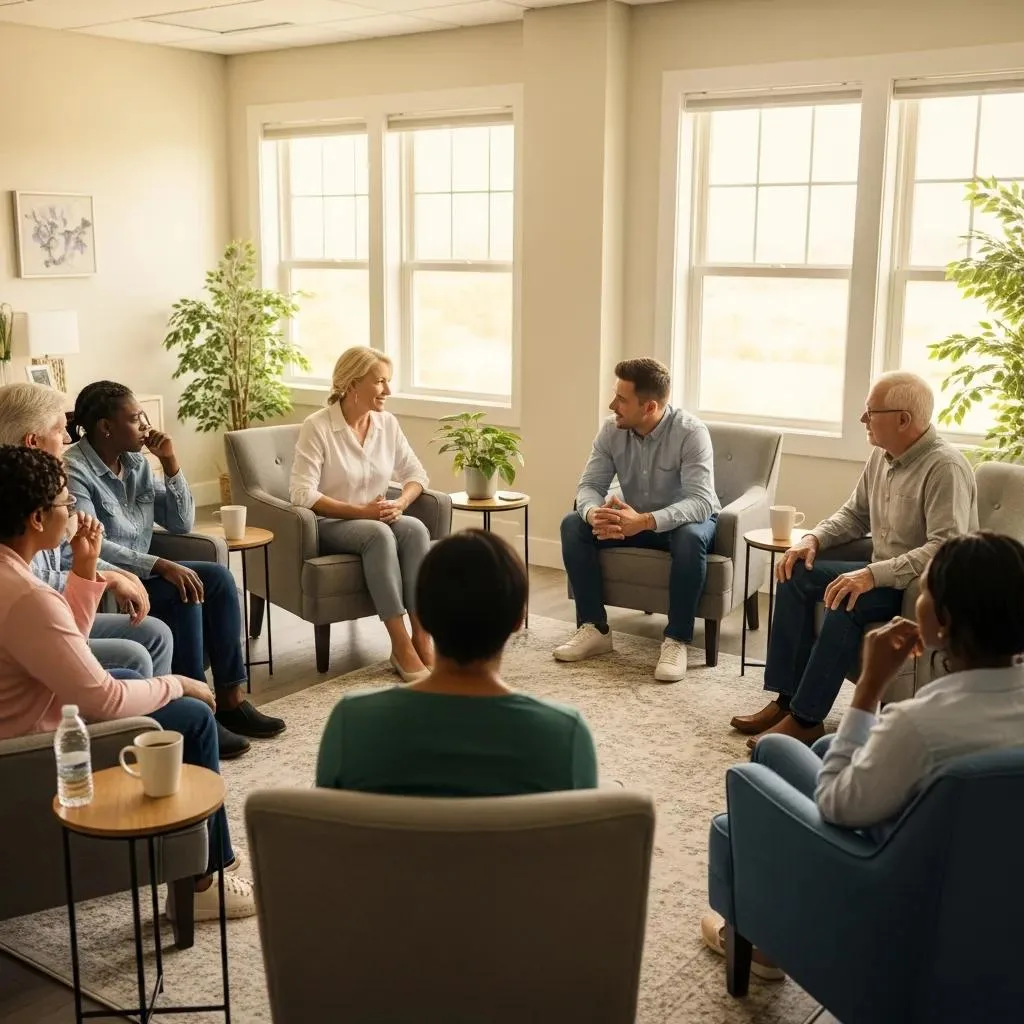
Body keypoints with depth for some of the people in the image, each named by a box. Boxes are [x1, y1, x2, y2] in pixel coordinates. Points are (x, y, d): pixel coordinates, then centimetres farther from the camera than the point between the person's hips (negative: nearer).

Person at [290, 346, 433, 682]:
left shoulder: (387, 423, 3)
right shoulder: (317, 427, -14)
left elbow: (416, 473, 9)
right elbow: (302, 494, -19)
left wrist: (400, 503, -13)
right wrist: (360, 511, -25)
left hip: (377, 519, 5)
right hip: (329, 525, -5)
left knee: (415, 529, -28)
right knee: (379, 534, -36)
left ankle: (422, 639, -30)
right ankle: (401, 646, -34)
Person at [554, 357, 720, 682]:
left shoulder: (690, 432, -26)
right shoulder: (611, 430, -11)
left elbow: (701, 502, -35)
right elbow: (589, 484, -13)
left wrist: (644, 521, -51)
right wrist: (595, 513, -39)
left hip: (686, 520, -5)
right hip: (634, 520, 5)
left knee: (690, 538, -39)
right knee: (573, 524, -17)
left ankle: (676, 640, -26)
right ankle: (594, 628, -12)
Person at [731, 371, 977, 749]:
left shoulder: (944, 467, -22)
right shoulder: (881, 456, 5)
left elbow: (946, 548, -32)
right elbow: (855, 514, 17)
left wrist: (873, 575, -38)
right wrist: (813, 539, -2)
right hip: (883, 573, 9)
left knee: (847, 602, -32)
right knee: (797, 574, -2)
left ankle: (806, 718, -20)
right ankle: (787, 699, -3)